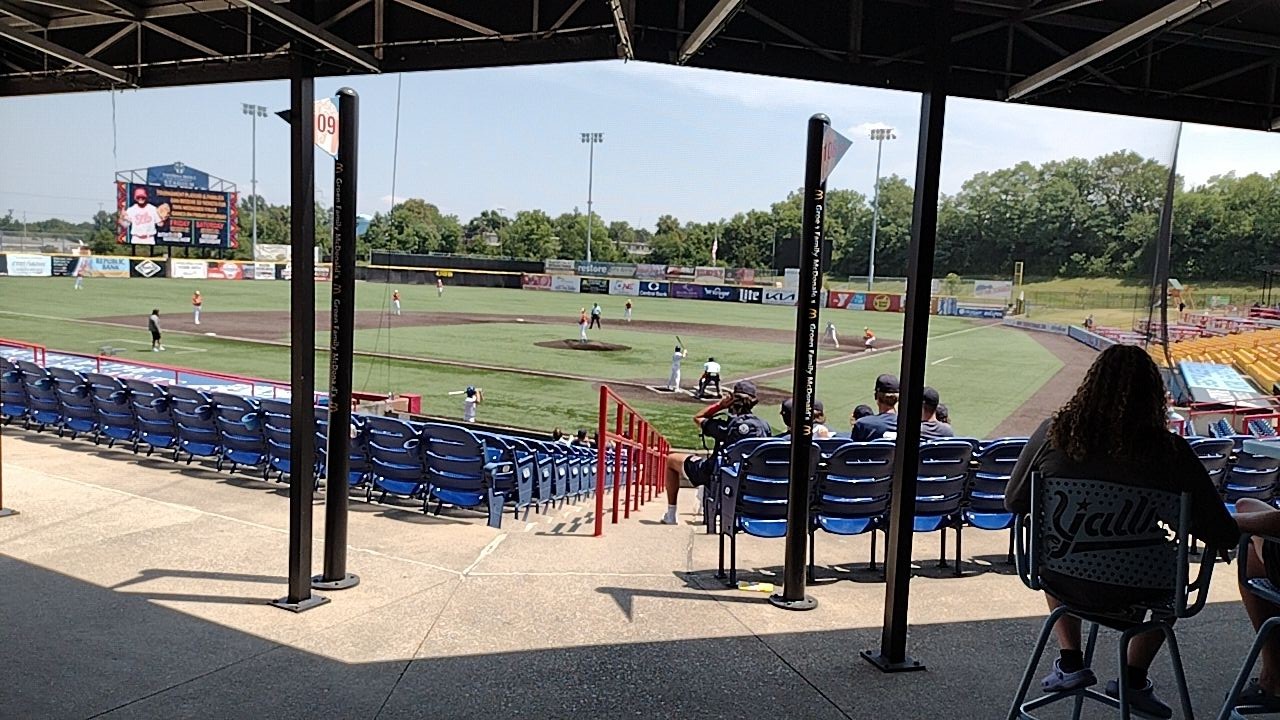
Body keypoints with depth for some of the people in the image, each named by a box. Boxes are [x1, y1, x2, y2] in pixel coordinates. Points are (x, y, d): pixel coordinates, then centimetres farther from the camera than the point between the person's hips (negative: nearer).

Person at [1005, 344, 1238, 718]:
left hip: (1060, 581, 1)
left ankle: (1070, 662, 32)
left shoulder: (1053, 432, -14)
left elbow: (1014, 502, -2)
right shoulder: (1170, 452, -18)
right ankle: (1134, 678, 34)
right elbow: (1223, 537, -12)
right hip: (1127, 595, -1)